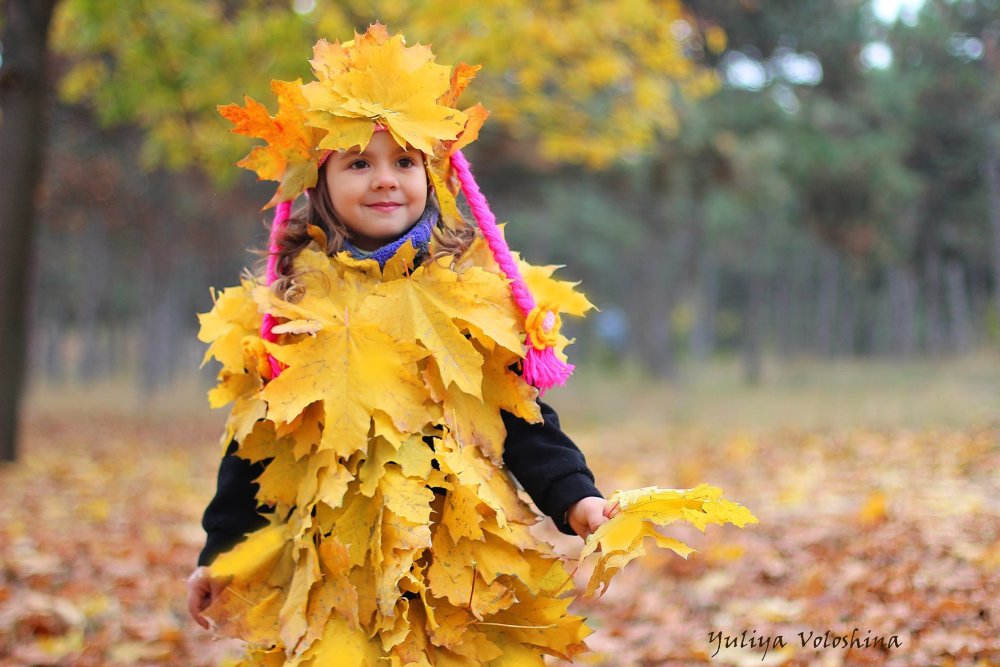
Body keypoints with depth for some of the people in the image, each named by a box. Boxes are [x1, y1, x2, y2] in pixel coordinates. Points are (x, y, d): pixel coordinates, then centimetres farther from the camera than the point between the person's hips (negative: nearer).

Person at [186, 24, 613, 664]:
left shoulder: (481, 291, 3)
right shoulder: (288, 303, 5)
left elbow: (523, 419, 4)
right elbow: (255, 442, 11)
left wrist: (573, 496, -10)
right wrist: (219, 553, 12)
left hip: (464, 574, 0)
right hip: (324, 576, 1)